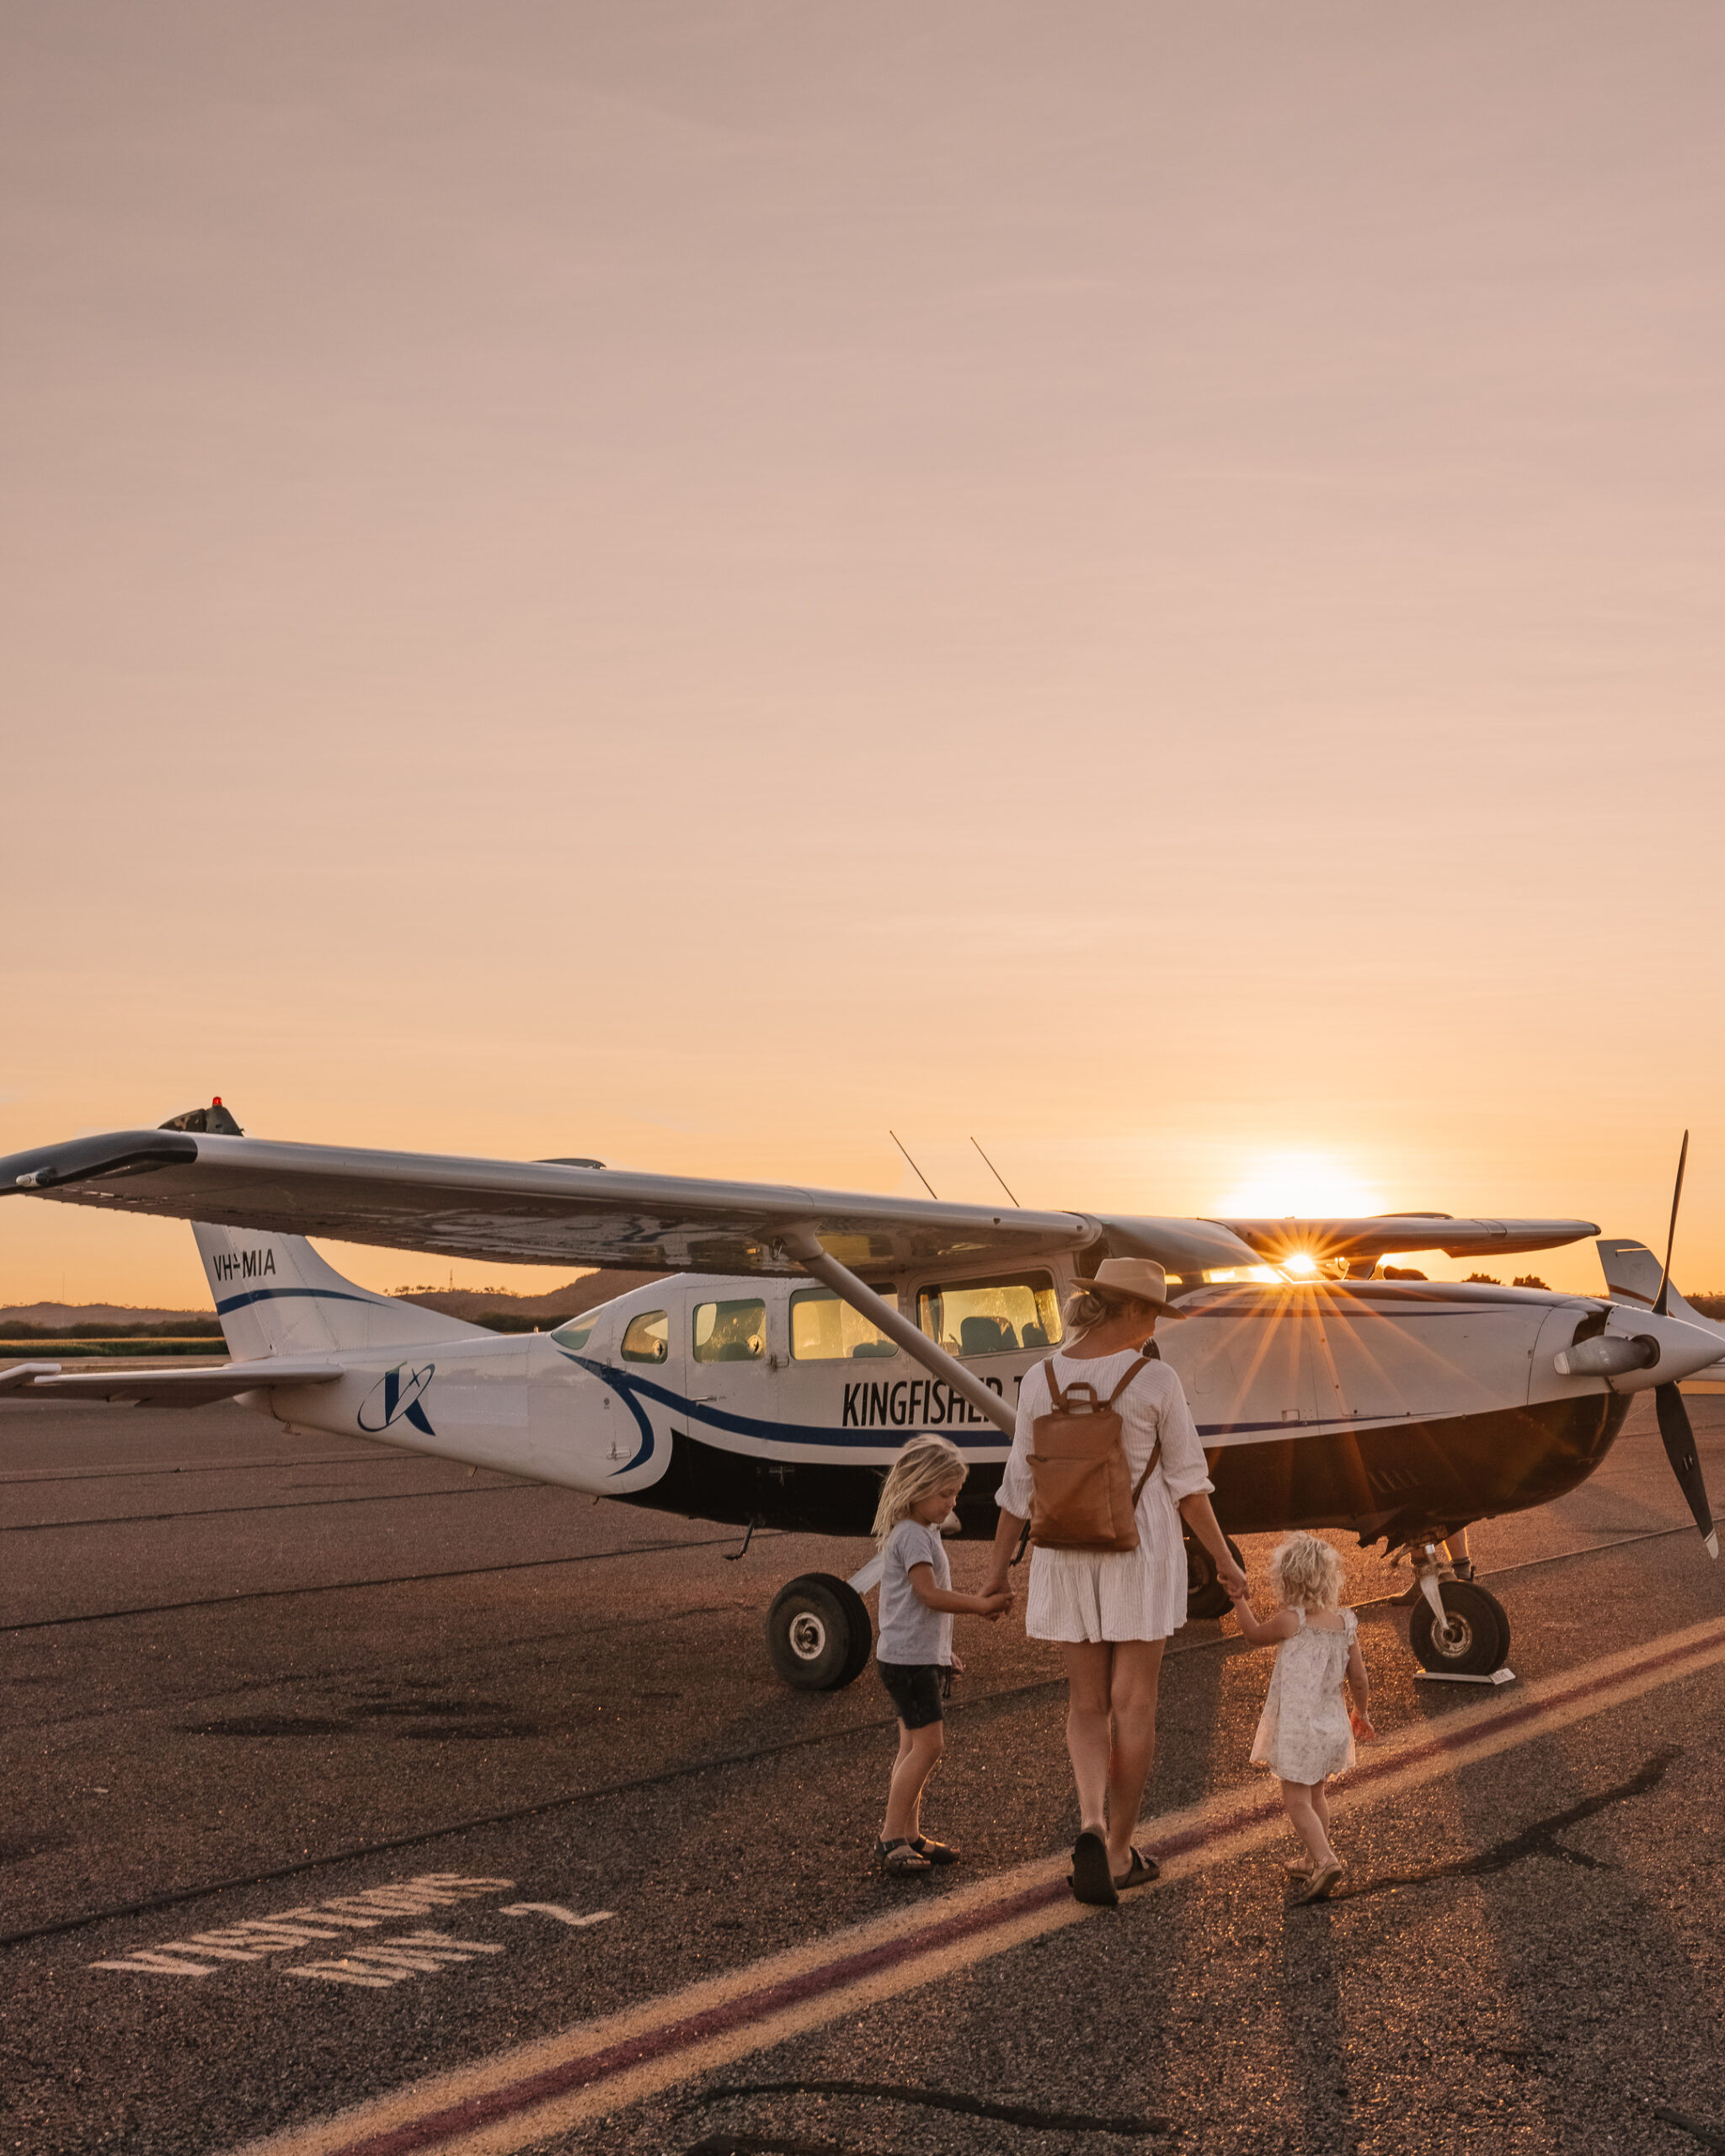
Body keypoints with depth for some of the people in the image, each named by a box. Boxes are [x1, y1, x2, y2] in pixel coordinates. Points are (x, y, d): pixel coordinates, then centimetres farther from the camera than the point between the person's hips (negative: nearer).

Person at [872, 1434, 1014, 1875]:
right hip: (907, 1658, -10)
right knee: (927, 1744, -12)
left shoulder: (925, 1533, 16)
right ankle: (891, 1837, -9)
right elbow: (930, 1594, -21)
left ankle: (909, 1835, 17)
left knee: (915, 1747, 12)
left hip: (923, 1656, 10)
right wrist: (983, 1605, -16)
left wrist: (942, 1651, 23)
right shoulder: (911, 1535, -16)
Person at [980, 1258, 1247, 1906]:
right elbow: (1187, 1484, -8)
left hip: (1067, 1559, 3)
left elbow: (1019, 1486, 1)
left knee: (1086, 1704, 11)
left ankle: (1090, 1826, -13)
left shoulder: (1041, 1380, -2)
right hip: (1141, 1557, -3)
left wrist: (998, 1566, 9)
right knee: (1134, 1704, 8)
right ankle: (1119, 1851, 14)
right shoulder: (1155, 1380, -11)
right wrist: (1224, 1559, 3)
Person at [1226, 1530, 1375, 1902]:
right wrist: (1362, 1713, 21)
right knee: (1316, 1794, 23)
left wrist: (1238, 1599, 17)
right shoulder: (1345, 1623, -3)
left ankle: (1325, 1860, -19)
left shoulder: (1290, 1621, -17)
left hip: (1297, 1728, -6)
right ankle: (1314, 1860, 35)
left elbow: (1255, 1635, 4)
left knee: (1297, 1802, -3)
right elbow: (1359, 1680, 3)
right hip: (1333, 1725, 6)